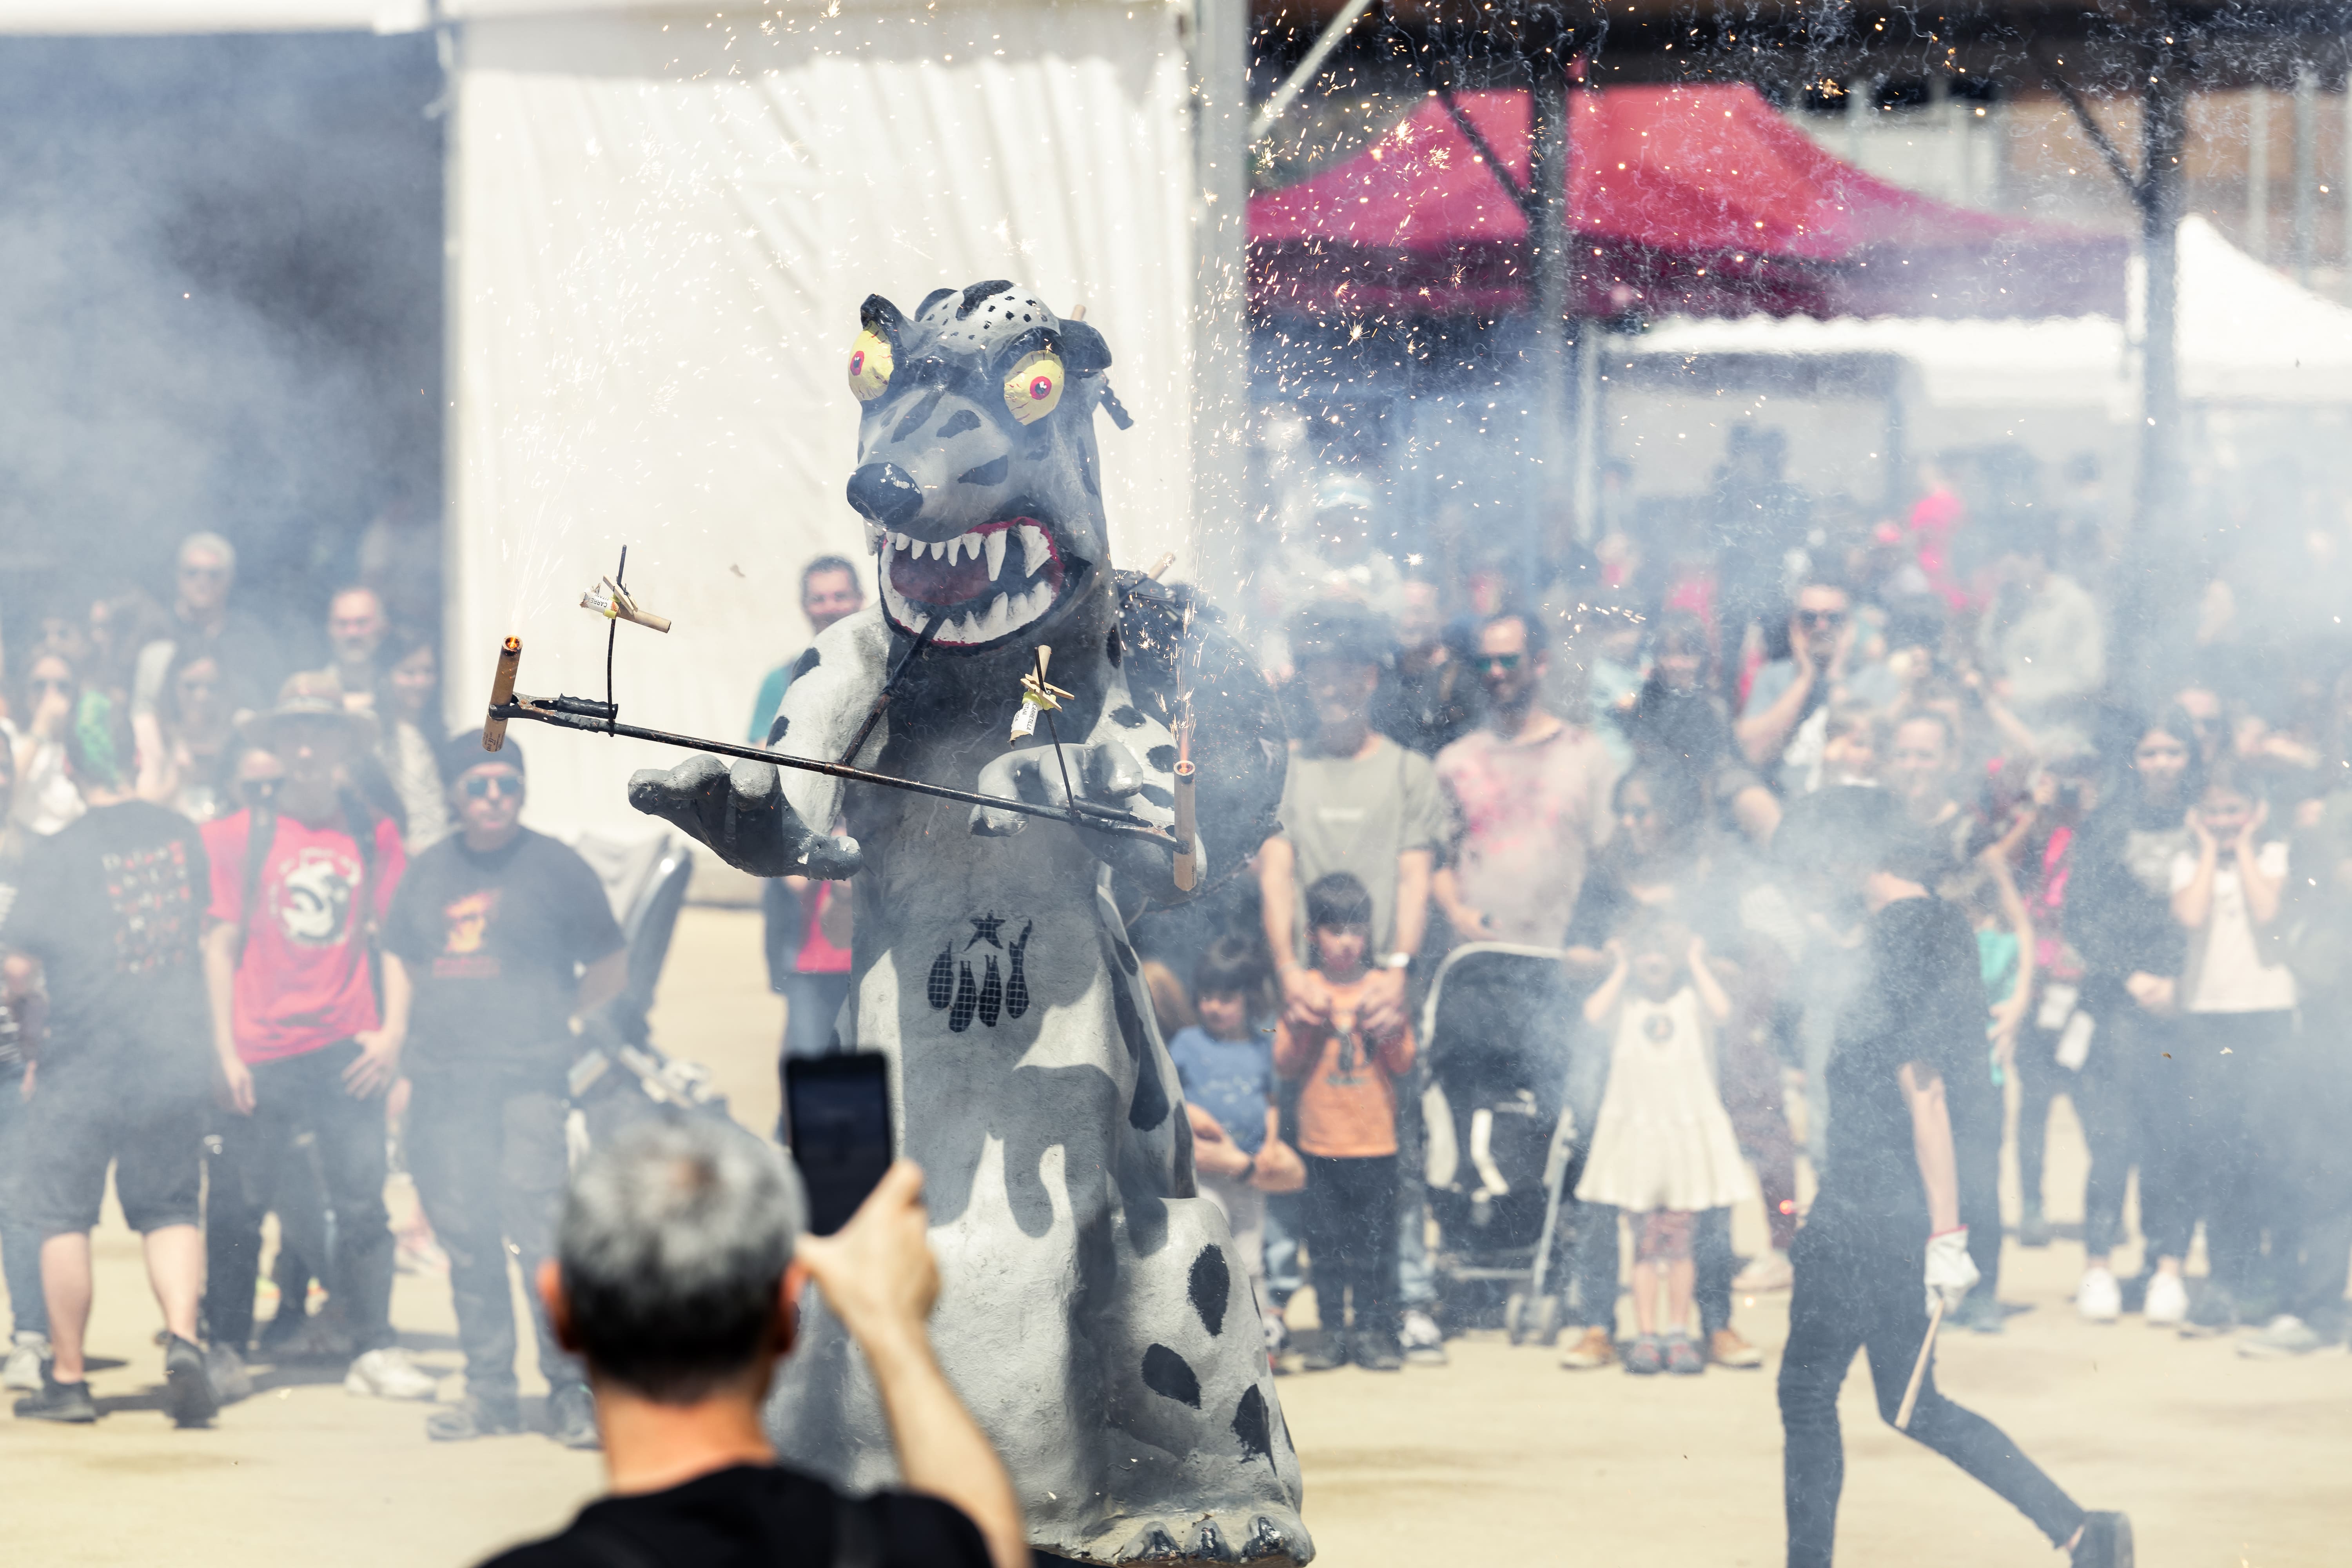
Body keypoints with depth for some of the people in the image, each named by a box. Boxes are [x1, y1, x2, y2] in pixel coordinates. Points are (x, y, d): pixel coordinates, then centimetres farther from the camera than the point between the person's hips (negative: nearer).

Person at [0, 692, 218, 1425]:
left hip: (84, 1065, -4)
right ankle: (182, 1339, -10)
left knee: (63, 1215, 8)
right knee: (171, 1211, 13)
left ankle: (68, 1378, 11)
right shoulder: (181, 836, 1)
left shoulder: (61, 855, -13)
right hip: (176, 1060, 4)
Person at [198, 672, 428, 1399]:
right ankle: (225, 1350, 12)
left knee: (362, 1202, -5)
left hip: (345, 1051, 1)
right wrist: (225, 1051, -3)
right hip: (261, 1055, -1)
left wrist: (393, 1031, -2)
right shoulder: (242, 835, 3)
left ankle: (375, 1351, -2)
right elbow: (221, 944, 3)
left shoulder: (374, 836, 8)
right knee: (237, 1209, 1)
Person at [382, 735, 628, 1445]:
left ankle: (570, 1390, -7)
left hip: (528, 1080, -4)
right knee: (466, 1239, 5)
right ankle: (489, 1392, 13)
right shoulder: (429, 872, 14)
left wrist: (547, 1016, 4)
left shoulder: (555, 867, 1)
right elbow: (400, 961, 24)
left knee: (538, 1231, -14)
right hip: (443, 1085, 5)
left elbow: (610, 970, 7)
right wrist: (400, 1044, 12)